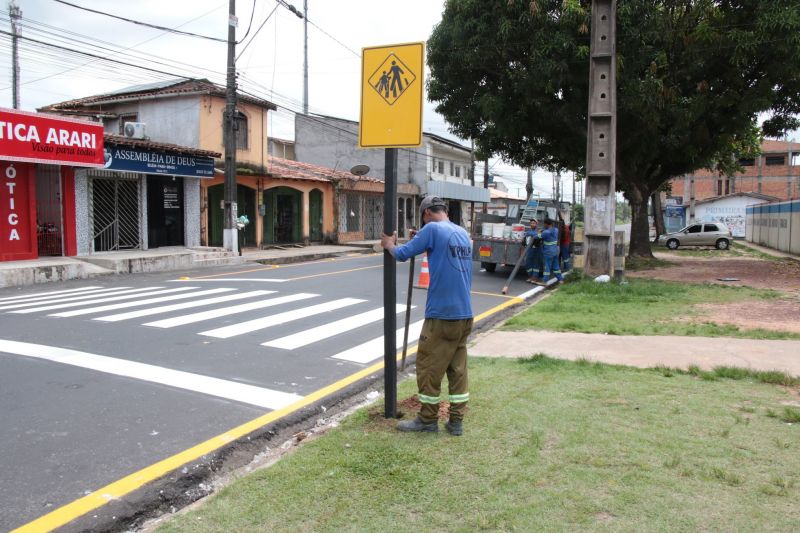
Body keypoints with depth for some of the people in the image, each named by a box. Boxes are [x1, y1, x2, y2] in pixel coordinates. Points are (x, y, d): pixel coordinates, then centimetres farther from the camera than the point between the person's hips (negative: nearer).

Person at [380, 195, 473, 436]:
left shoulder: (432, 229, -9)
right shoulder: (463, 233, 14)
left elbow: (402, 254, -6)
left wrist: (389, 245, 14)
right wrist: (421, 241, 30)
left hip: (442, 313, -7)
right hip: (465, 313, 8)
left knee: (429, 367, 6)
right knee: (457, 367, 12)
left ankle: (428, 419, 16)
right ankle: (456, 421, 17)